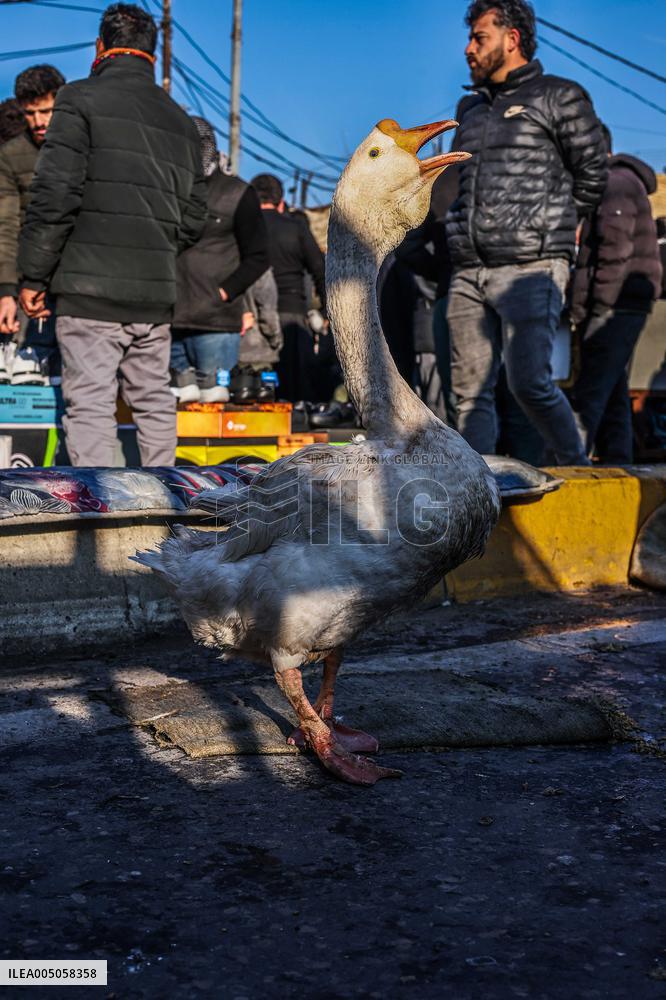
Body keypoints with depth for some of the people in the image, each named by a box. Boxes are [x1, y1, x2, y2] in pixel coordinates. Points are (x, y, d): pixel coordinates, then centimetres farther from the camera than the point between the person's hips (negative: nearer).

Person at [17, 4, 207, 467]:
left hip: (91, 290, -6)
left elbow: (54, 196, -11)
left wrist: (33, 276, -6)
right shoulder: (182, 122, 17)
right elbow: (193, 217, 16)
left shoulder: (83, 100, -3)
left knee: (90, 405, -4)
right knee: (155, 402, 15)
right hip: (157, 294, 6)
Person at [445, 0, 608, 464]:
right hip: (469, 273, 6)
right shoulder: (474, 111, 23)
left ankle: (578, 471, 3)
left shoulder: (559, 97, 5)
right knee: (471, 390, 2)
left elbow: (593, 174, 4)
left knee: (529, 382, -14)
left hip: (531, 268, -6)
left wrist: (553, 225, 10)